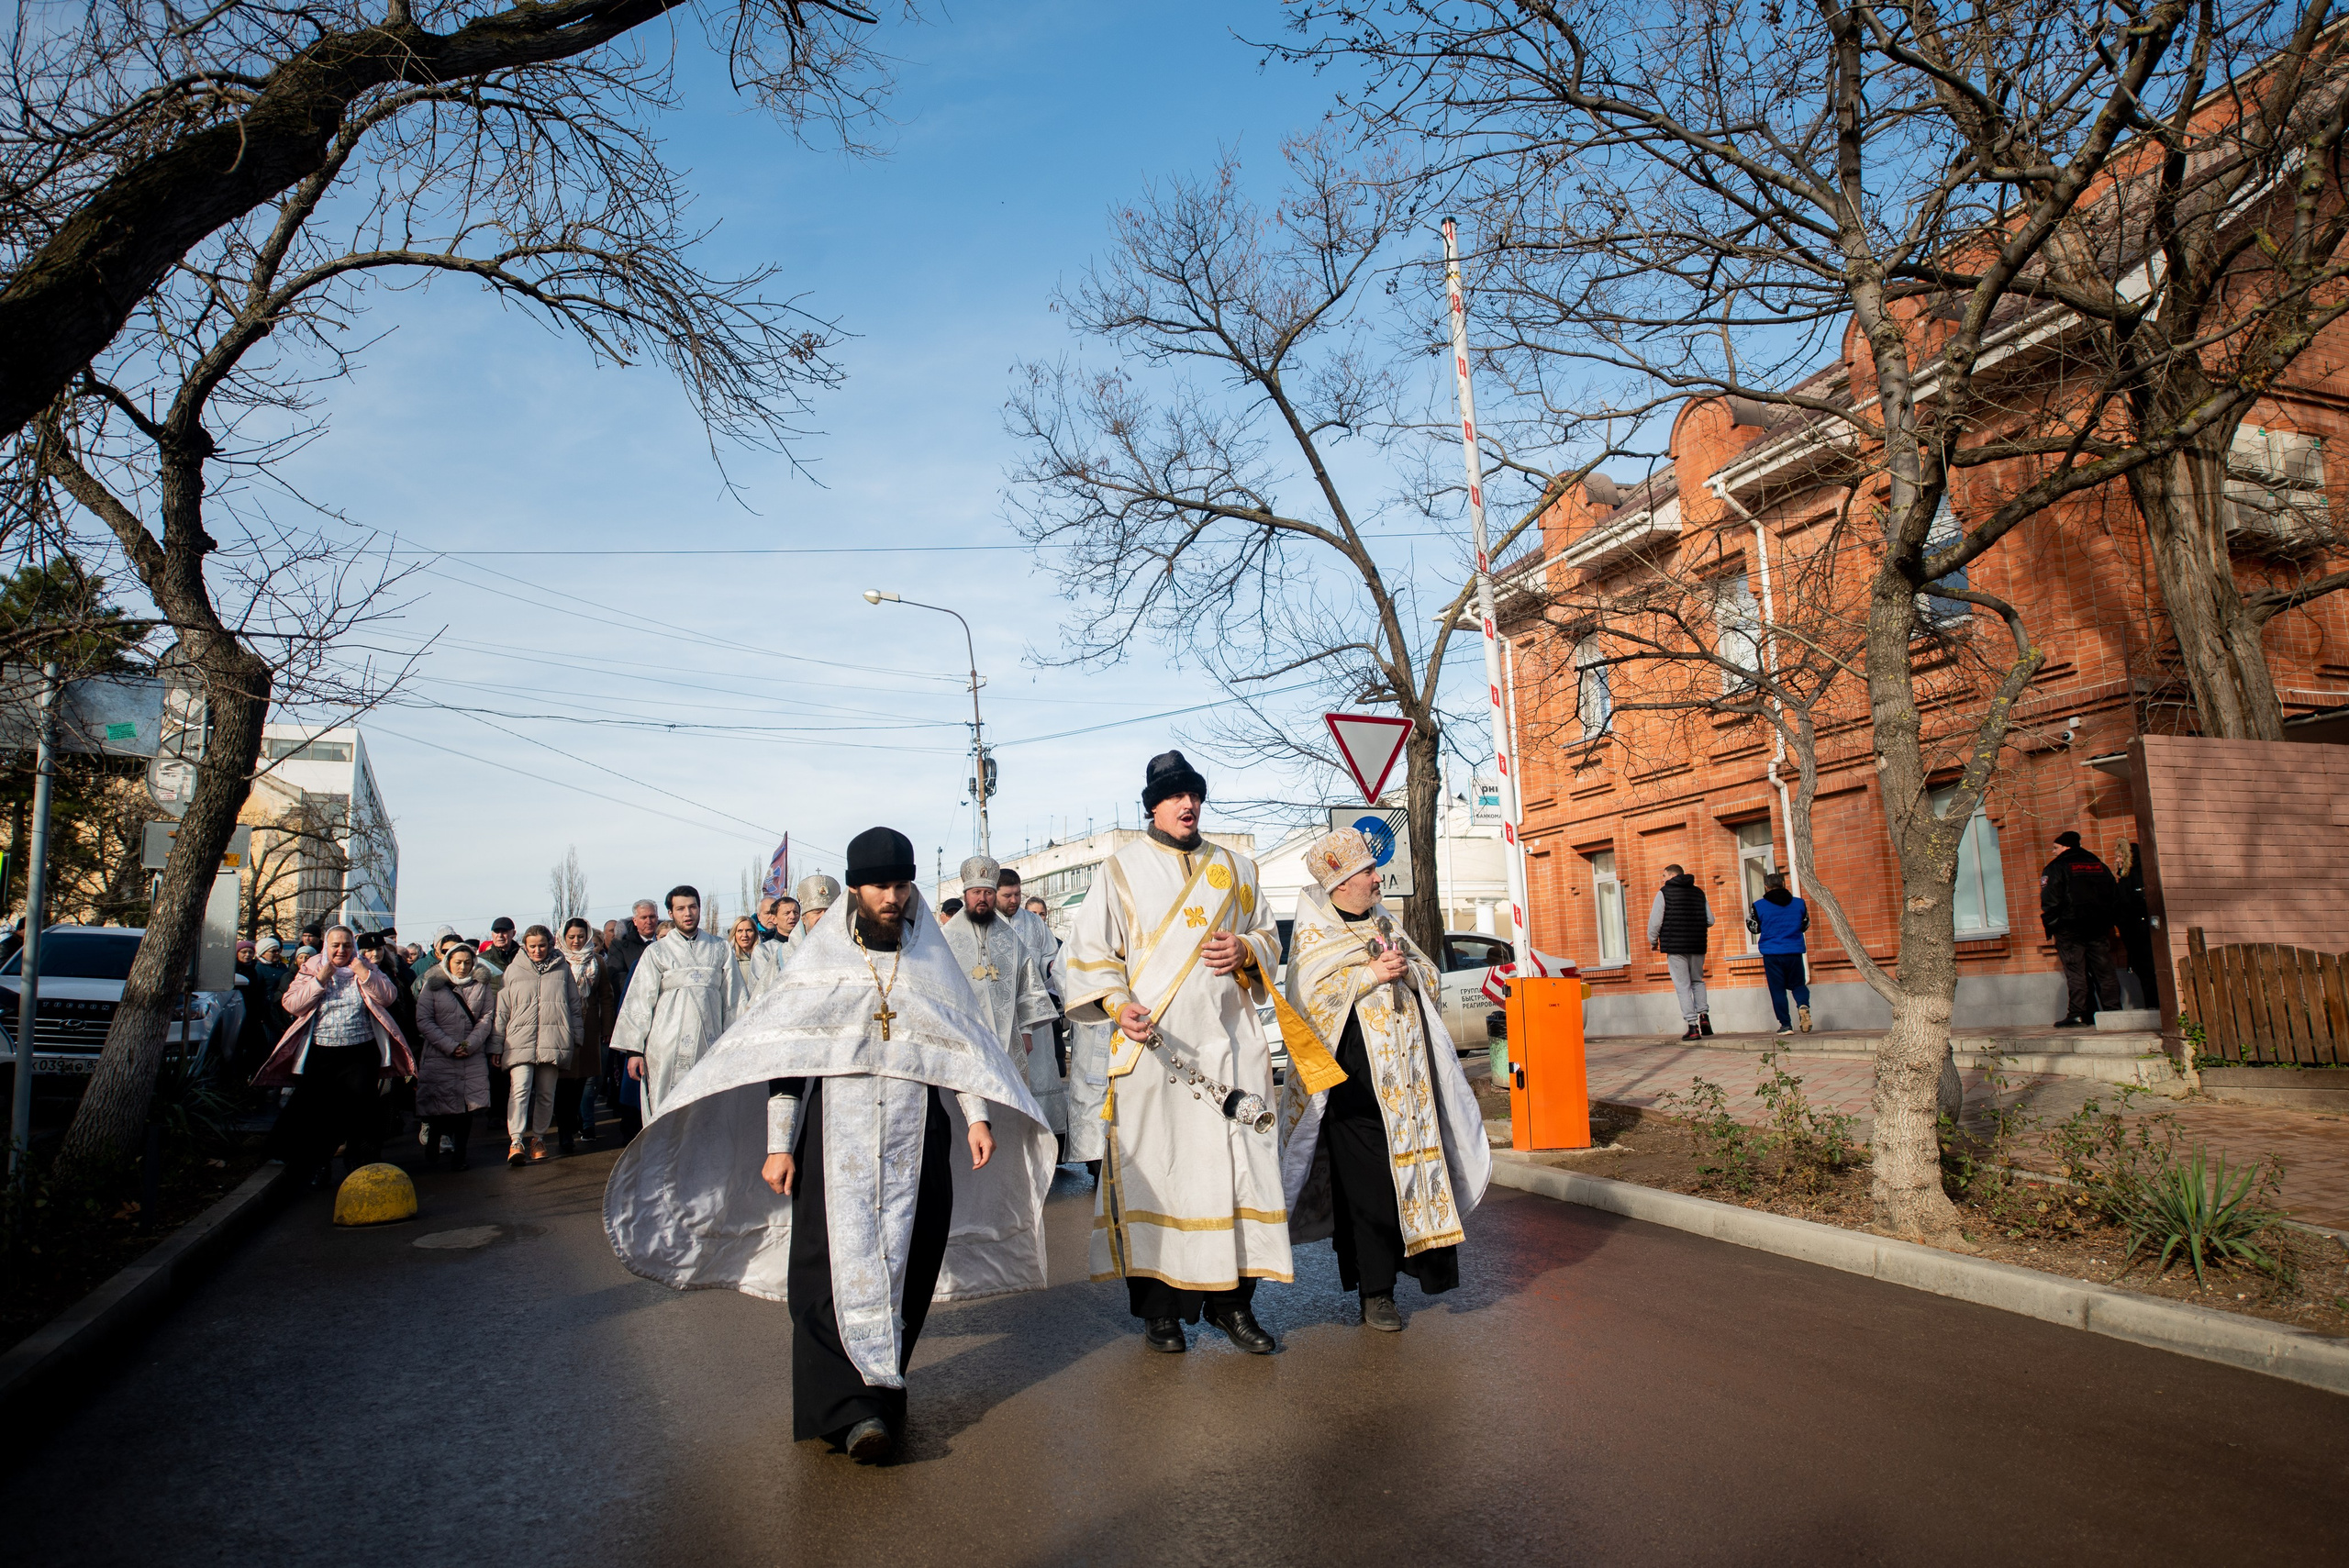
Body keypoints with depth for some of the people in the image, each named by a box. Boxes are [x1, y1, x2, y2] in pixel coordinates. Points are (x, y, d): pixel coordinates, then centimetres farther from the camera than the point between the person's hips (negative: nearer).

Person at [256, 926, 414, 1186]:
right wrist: (320, 979, -13)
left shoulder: (366, 968, 7)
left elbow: (387, 997, -3)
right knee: (312, 1110, 6)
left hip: (360, 1054, -1)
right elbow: (292, 1005, -5)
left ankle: (357, 1166, 12)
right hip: (320, 1055, 1)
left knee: (360, 1110, -2)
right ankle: (315, 1166, 24)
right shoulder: (310, 969, 6)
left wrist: (364, 973, -12)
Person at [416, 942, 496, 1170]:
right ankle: (432, 1147, 22)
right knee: (439, 1106, 0)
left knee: (467, 1106, -3)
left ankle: (459, 1154, 4)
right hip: (439, 1056, -1)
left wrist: (470, 1044, -9)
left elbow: (487, 1017, 5)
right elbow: (423, 1019, -3)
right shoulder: (433, 984, 2)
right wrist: (450, 1046, -11)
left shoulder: (483, 984, 7)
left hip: (473, 1056, 1)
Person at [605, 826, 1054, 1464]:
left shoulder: (934, 962, 12)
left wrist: (977, 1116, -4)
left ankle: (881, 1386, 15)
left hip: (917, 1138, 2)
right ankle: (855, 1408, -9)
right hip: (834, 1134, -1)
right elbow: (786, 1055, 4)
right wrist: (779, 1144, -2)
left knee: (908, 1265, 0)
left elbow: (962, 1043, 10)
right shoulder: (821, 958, 7)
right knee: (836, 1265, -10)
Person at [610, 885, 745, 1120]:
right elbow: (639, 1002, 6)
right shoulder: (657, 952, 8)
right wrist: (634, 1050, -1)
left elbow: (734, 999, 13)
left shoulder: (719, 949, 12)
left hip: (710, 1047, 1)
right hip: (668, 1048, -1)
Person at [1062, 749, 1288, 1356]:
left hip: (1229, 1044, 3)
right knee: (1154, 1169, -2)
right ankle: (1160, 1306, 9)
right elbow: (1092, 951, 1)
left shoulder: (1236, 868, 16)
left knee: (1238, 1164, 0)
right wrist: (1118, 1004, -17)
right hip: (1151, 1045, -3)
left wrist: (1246, 951, -3)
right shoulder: (1120, 870, 6)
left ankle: (1231, 1300, 11)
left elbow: (1269, 934, 20)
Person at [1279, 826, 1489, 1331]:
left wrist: (1404, 967, -6)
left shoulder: (1384, 923, 17)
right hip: (1354, 1076, -5)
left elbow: (1431, 976, 16)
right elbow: (1311, 993, -13)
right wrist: (1370, 974, -15)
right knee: (1367, 1179, -4)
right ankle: (1374, 1290, 4)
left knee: (1412, 1161, 3)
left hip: (1407, 1069, 5)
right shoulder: (1312, 933, 0)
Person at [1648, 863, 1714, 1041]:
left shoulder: (1664, 892, -4)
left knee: (1683, 986, -1)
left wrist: (1653, 941, 7)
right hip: (1697, 946, 4)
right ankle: (1704, 1016, 5)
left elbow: (1655, 920, -8)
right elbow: (1710, 920, 9)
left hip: (1675, 946, -4)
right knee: (1697, 981, 21)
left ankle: (1693, 1026, -6)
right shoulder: (1698, 892, 10)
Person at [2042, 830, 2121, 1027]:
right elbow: (2115, 897, 17)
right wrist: (2109, 923, 19)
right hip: (2099, 929, 5)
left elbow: (2050, 901, -11)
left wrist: (2051, 929, -6)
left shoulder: (2055, 868, -4)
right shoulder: (2100, 866, 15)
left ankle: (2078, 1015, -8)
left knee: (2076, 973, -6)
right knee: (2104, 971, 7)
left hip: (2070, 929, -5)